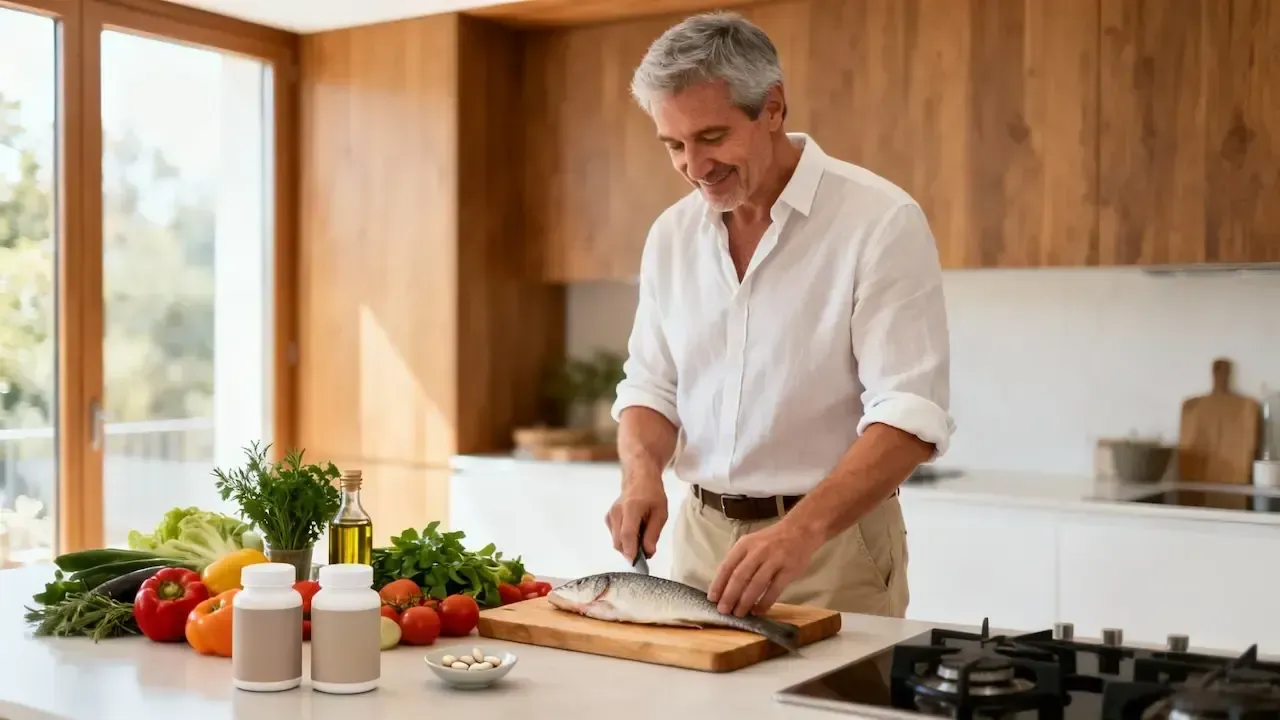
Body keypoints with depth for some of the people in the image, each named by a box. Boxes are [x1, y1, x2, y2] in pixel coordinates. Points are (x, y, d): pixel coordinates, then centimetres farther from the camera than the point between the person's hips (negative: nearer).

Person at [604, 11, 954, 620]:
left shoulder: (881, 222, -14)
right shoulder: (670, 235, 4)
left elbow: (910, 416, -21)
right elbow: (650, 386, 10)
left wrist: (800, 530, -34)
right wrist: (641, 469, -11)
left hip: (834, 540, -5)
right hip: (701, 536, 5)